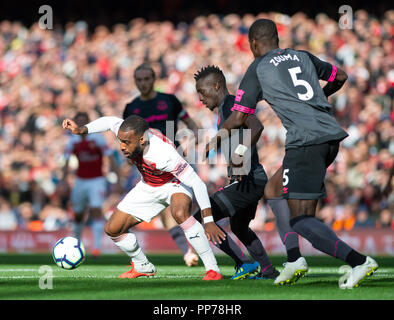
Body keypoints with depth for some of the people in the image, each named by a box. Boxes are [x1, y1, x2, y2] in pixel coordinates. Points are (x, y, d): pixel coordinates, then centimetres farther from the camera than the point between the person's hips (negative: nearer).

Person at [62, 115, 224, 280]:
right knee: (112, 229, 1)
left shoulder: (164, 154, -41)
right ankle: (143, 267, 26)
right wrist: (82, 129, -9)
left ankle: (212, 269, -30)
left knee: (180, 213, -39)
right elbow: (111, 121, 2)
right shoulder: (127, 133, -25)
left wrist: (208, 221, -37)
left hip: (175, 184, -6)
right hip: (149, 186, 6)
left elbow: (198, 183, -35)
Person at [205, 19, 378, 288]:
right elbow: (341, 77, 35)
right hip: (333, 136, 7)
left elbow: (238, 119, 5)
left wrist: (216, 140, 24)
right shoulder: (303, 56, 20)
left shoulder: (257, 69, 6)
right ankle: (294, 260, 16)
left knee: (300, 220, -7)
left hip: (305, 142, -7)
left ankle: (358, 261, -22)